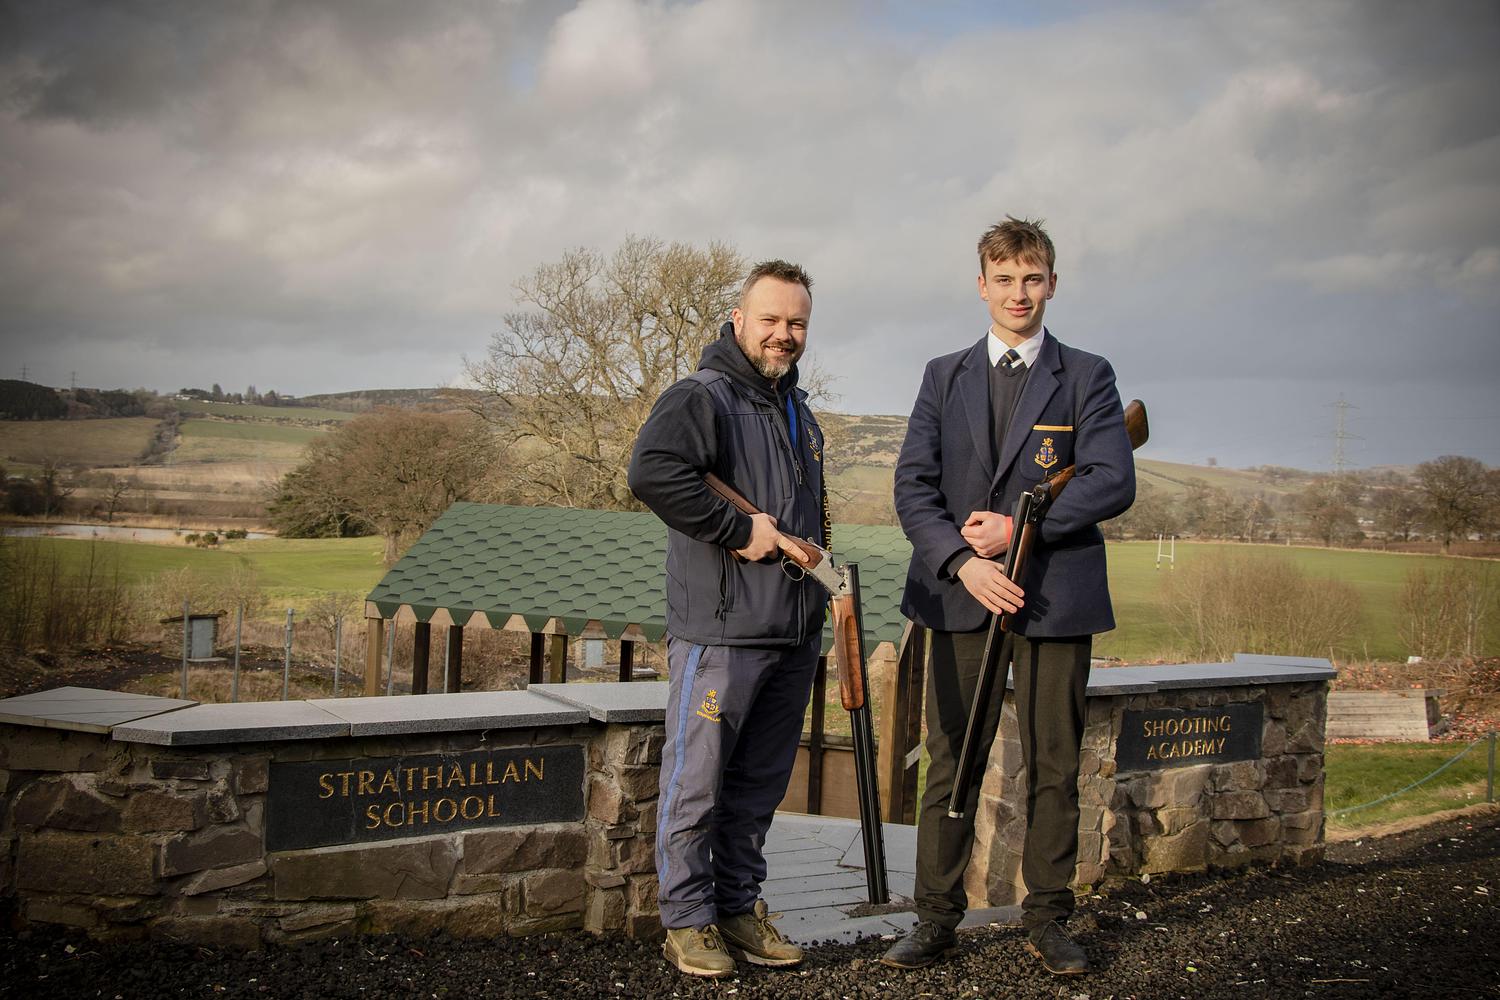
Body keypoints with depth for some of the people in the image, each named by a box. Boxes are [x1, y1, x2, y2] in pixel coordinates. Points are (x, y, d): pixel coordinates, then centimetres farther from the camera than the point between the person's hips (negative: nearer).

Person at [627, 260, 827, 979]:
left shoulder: (798, 410, 19)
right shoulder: (701, 398, -9)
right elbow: (651, 472, -27)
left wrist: (822, 574, 16)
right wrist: (739, 530, -21)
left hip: (795, 630, 8)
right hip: (719, 627, -8)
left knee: (760, 783, 14)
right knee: (698, 780, 0)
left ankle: (739, 907, 25)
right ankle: (688, 920, 11)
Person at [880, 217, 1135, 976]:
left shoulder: (1086, 376, 6)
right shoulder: (945, 377, 12)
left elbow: (1113, 481, -6)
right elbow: (912, 486, 4)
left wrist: (1017, 527, -13)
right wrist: (963, 560, -12)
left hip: (1055, 596, -1)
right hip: (961, 596, 1)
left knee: (1054, 766, 5)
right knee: (950, 763, 3)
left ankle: (1046, 918, 17)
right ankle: (937, 918, 11)